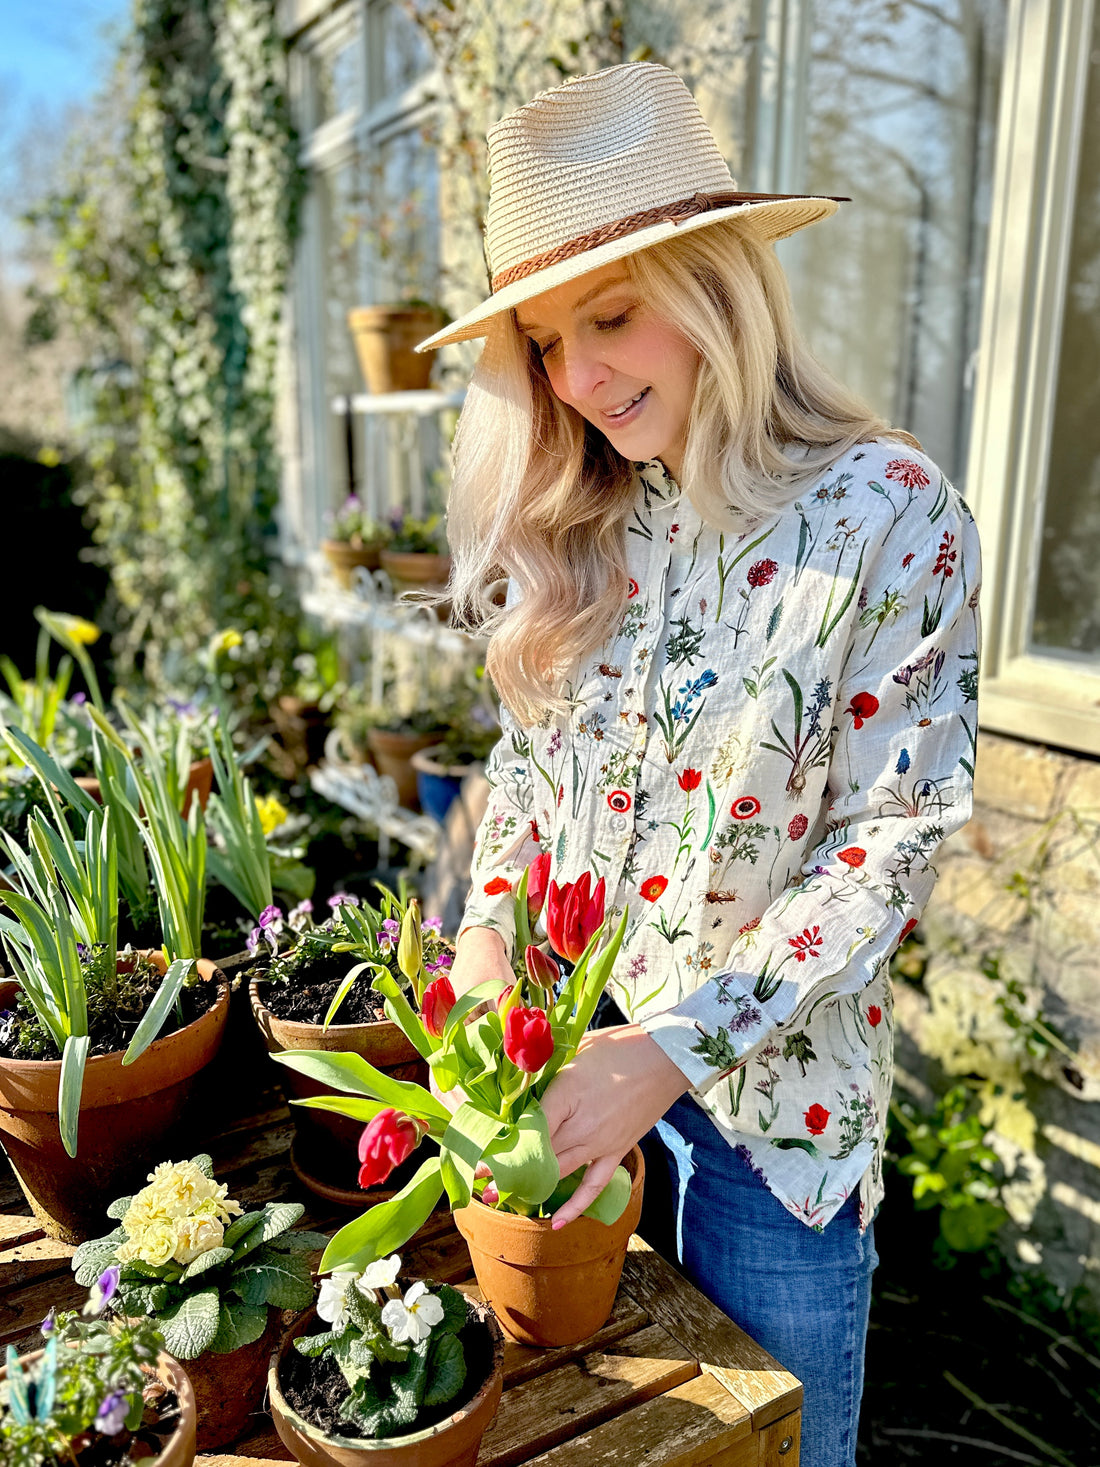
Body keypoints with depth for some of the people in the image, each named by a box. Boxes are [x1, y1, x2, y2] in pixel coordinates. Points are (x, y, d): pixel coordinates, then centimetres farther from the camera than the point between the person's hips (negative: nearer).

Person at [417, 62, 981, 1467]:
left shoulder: (890, 516, -17)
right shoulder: (578, 520, -1)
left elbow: (889, 844, -17)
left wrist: (680, 1046, -22)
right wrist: (488, 925, -7)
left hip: (770, 1101, -4)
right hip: (562, 1054, 4)